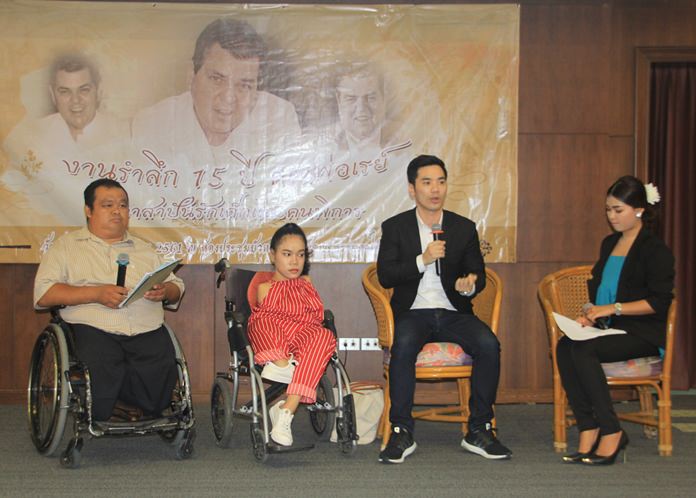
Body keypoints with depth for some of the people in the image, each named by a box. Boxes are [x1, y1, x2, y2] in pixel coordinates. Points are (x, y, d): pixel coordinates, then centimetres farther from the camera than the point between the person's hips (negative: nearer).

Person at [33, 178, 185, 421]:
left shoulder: (144, 249, 29)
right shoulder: (67, 246, 16)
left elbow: (177, 287, 26)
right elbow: (43, 294, 2)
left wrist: (165, 291, 0)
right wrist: (96, 294, -11)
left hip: (147, 331, 3)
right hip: (94, 329, -3)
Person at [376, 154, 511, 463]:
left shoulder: (464, 228, 12)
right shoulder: (395, 227, 6)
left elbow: (479, 274, 10)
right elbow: (385, 276, -4)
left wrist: (470, 284, -15)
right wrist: (423, 260, -18)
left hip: (454, 313, 2)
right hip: (413, 312, -2)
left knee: (488, 344, -27)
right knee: (403, 344, -35)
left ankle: (478, 431, -17)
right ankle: (401, 433, -26)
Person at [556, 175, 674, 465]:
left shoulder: (655, 250, -4)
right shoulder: (609, 244, 20)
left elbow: (659, 302, -12)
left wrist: (613, 308, -17)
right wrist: (590, 312, 4)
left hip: (643, 335, -7)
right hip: (611, 329, 7)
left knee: (583, 350, -31)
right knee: (564, 347, -24)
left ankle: (611, 433, -24)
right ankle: (588, 433, -27)